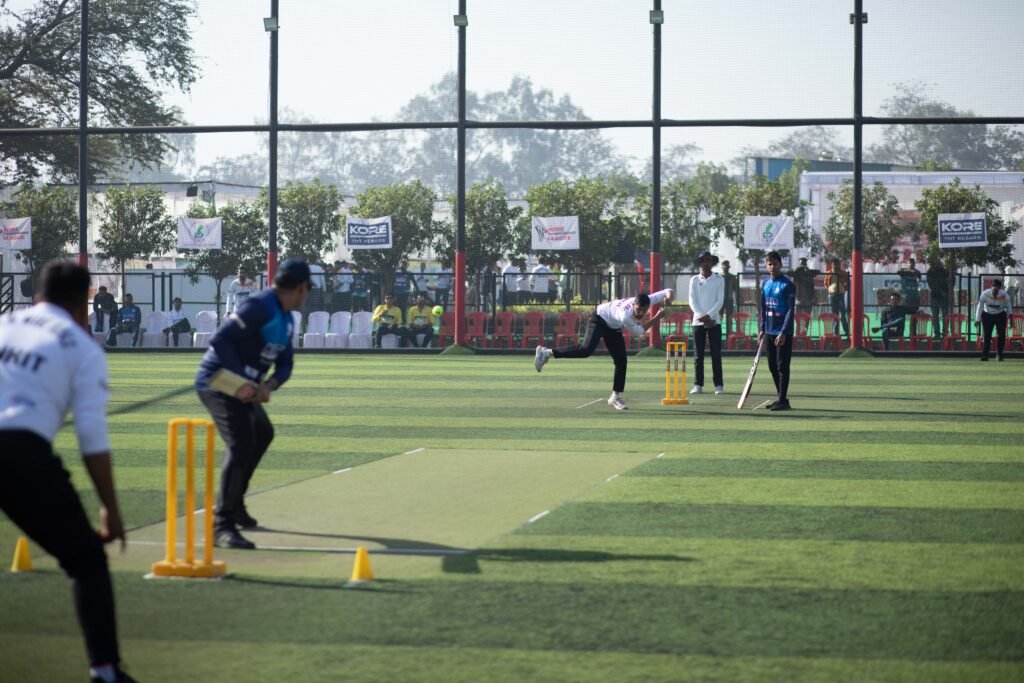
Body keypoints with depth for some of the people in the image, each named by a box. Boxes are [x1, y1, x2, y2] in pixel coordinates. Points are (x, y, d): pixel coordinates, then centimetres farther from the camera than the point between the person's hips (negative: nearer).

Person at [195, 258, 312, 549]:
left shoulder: (286, 318, 11)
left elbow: (285, 363, 10)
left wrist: (269, 385, -12)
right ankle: (222, 526, -28)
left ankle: (235, 504, 40)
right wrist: (242, 381, -30)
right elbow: (220, 340, -27)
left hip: (240, 387, 11)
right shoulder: (260, 306, -19)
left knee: (262, 433, 28)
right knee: (241, 444, -25)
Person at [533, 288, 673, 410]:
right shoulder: (625, 316, -38)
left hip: (613, 327, 8)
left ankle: (615, 396, 15)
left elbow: (667, 292, -13)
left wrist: (668, 297, -35)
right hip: (599, 319, -8)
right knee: (586, 350, -31)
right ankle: (547, 352, -25)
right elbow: (639, 331, -21)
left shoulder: (648, 300, -21)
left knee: (621, 361, 3)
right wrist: (657, 318, -22)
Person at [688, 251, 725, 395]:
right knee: (698, 354, 1)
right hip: (698, 321, 1)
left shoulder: (719, 280, 6)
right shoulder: (694, 280, 8)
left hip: (714, 321, -1)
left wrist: (709, 315, -13)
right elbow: (692, 301, 1)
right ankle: (698, 385, 4)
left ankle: (719, 385, 0)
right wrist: (701, 316, -13)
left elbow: (720, 301, -1)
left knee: (716, 354, -2)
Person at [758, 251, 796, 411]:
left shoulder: (787, 285, -10)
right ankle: (781, 398, 19)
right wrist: (762, 329, 11)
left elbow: (790, 311, -13)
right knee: (772, 366, 11)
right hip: (769, 332, 7)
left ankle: (783, 401, -3)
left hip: (783, 332, -7)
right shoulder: (765, 284, 11)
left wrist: (783, 332, -19)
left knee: (782, 366, -5)